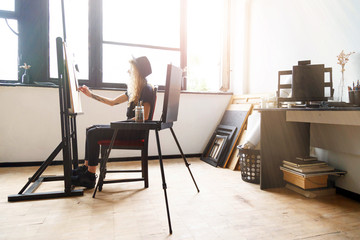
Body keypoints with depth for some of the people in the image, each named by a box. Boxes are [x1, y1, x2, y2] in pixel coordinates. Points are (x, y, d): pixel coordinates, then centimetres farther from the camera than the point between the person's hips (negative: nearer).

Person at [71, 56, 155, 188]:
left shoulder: (147, 89, -12)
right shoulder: (135, 89, 17)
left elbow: (144, 117, -20)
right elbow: (113, 102, 23)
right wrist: (91, 94, 22)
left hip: (135, 131, -10)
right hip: (128, 128, 10)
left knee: (93, 134, -15)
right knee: (91, 129, 8)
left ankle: (90, 177, -8)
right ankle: (86, 168, 10)